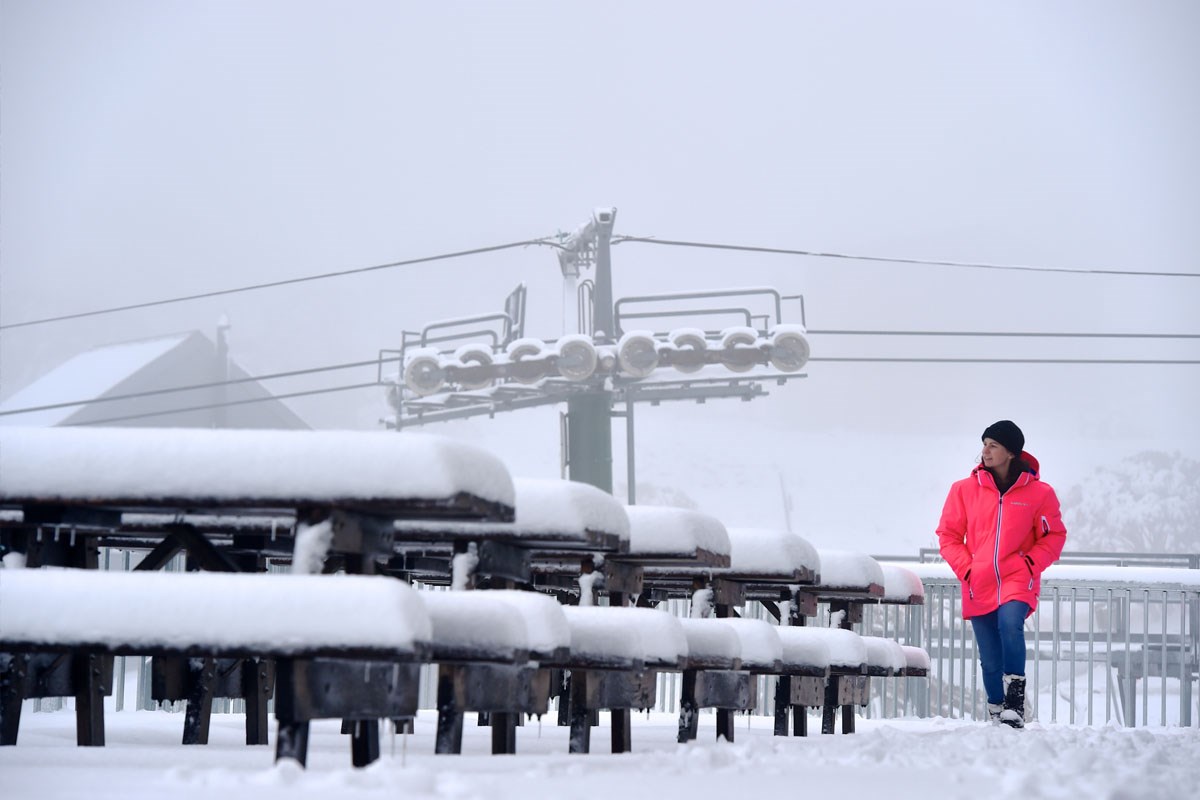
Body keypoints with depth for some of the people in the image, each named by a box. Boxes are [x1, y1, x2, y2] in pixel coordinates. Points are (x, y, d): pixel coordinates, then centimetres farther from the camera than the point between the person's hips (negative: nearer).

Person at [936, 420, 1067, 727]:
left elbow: (1054, 536, 8)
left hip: (1017, 580, -2)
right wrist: (965, 567, -3)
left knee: (1010, 622, -32)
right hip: (978, 586, 2)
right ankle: (997, 714, 19)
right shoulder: (965, 489, 4)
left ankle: (1016, 700, -23)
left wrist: (1032, 563, -7)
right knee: (990, 661, 3)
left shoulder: (1039, 493, 0)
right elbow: (948, 535, 10)